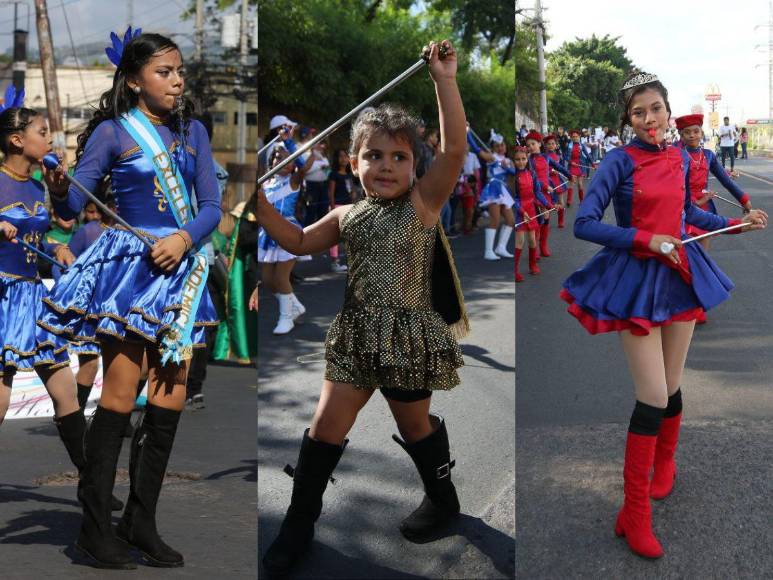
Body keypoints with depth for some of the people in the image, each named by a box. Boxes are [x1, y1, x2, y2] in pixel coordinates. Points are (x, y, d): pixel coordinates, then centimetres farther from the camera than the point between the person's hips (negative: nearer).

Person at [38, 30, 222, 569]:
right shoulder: (112, 132, -2)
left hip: (180, 267, 5)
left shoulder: (193, 131, 11)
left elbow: (212, 206, 6)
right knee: (121, 392, -7)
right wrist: (60, 187, -30)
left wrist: (185, 238, -13)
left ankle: (142, 522, 15)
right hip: (128, 264, -5)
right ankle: (96, 527, 3)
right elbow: (74, 206, -7)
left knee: (172, 392, 4)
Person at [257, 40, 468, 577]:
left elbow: (455, 148, -22)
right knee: (326, 426, 5)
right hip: (356, 338, 4)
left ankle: (443, 499, 41)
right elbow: (299, 242, 14)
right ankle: (300, 522, 20)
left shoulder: (423, 202, -9)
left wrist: (445, 80, -27)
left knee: (415, 424, 15)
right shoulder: (347, 217, 3)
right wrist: (262, 206, 1)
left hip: (409, 338, -4)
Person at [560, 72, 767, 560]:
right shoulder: (621, 161, -12)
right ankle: (635, 513, 3)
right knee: (653, 399, -8)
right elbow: (585, 224, -18)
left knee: (671, 389, 14)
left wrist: (736, 223, 17)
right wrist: (648, 240, -21)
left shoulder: (681, 158, 5)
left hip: (680, 274, 5)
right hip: (638, 280, -5)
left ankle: (665, 464, 41)